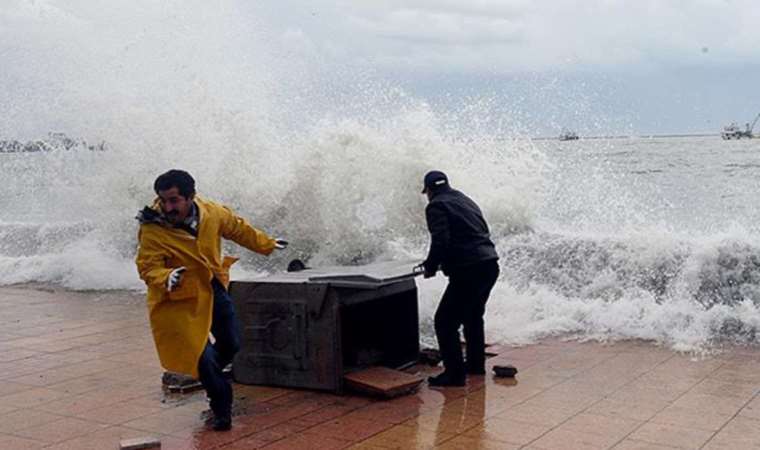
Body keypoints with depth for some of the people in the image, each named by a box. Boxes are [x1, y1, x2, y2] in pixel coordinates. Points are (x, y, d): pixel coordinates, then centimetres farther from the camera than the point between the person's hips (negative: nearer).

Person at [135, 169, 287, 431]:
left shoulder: (212, 213, -10)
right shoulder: (152, 230, -24)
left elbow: (238, 229, 7)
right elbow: (148, 267, -25)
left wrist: (266, 245, 19)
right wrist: (166, 279, -46)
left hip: (214, 289, 5)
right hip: (181, 298, -5)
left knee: (231, 344, 15)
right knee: (202, 354, -7)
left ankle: (203, 373, 46)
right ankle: (221, 409, 15)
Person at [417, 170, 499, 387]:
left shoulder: (436, 206, -4)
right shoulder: (465, 201, 22)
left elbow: (440, 242, -18)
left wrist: (430, 267, -1)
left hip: (468, 271, -9)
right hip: (490, 265, 9)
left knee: (445, 321, -1)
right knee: (473, 316, 27)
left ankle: (455, 372, -1)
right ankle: (476, 364, 37)